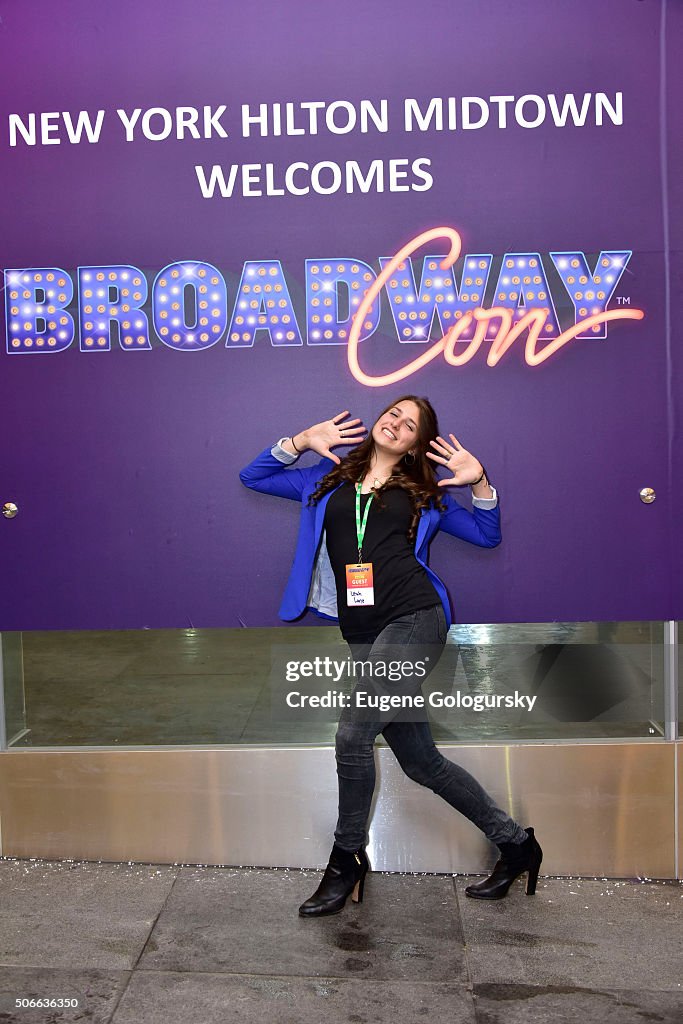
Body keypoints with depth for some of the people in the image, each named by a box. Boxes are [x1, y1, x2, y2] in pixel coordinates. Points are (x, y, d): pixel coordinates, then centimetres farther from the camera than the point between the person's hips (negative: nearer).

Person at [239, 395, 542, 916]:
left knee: (353, 734, -15)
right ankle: (515, 842, 24)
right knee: (421, 761, 7)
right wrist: (300, 442, 9)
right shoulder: (329, 479, 20)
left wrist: (479, 482, 1)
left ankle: (346, 863, 8)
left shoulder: (424, 492, 15)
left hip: (414, 619, -4)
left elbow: (487, 535, 17)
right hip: (364, 636, 4)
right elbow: (253, 476, 22)